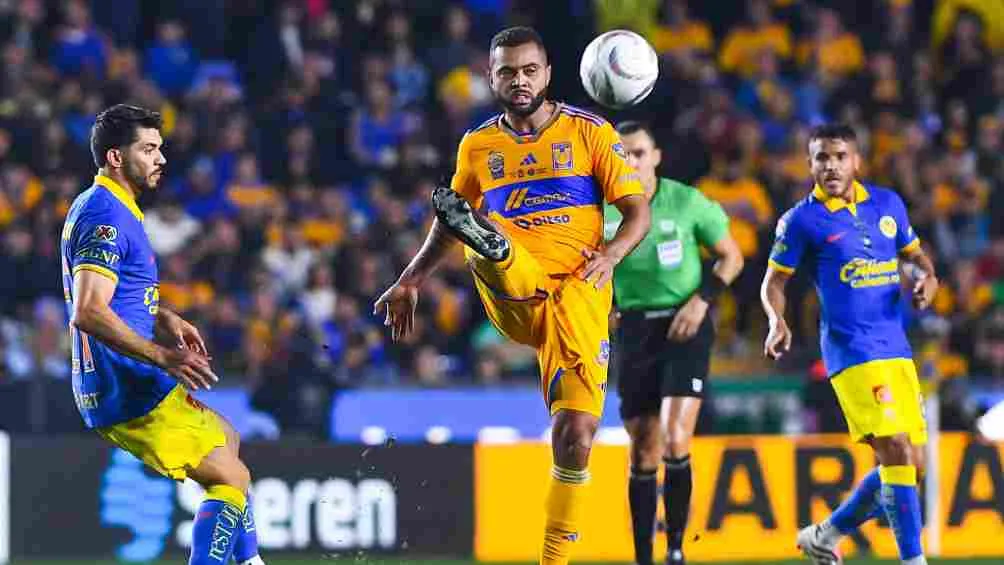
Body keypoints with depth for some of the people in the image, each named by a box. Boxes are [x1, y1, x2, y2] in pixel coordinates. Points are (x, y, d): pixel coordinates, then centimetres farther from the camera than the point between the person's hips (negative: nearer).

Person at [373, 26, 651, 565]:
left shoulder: (589, 133, 4)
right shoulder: (477, 145, 13)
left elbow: (637, 211, 2)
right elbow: (445, 227, 27)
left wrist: (611, 253, -17)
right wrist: (410, 282, 21)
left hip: (578, 293, -2)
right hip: (511, 294, 2)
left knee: (576, 434, -10)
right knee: (478, 229, -32)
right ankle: (488, 242, -70)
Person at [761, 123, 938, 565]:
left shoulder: (887, 204, 9)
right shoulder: (803, 220, -5)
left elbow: (913, 254, 22)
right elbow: (774, 281, 2)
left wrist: (926, 276, -1)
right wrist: (777, 321, -17)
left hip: (897, 349, 6)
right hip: (853, 352, -6)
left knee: (907, 463, 7)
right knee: (896, 452, -18)